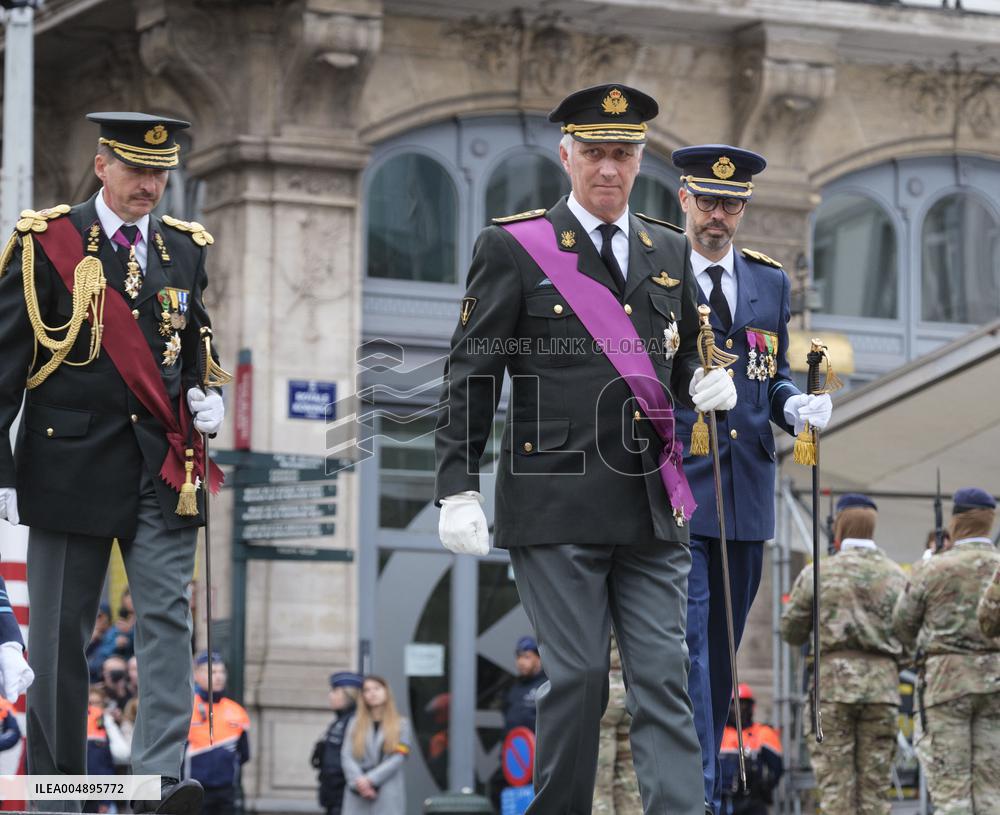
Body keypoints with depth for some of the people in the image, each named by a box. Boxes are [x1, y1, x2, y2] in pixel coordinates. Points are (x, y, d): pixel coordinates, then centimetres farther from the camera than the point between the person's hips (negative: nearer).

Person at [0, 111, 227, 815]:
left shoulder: (186, 249, 12)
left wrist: (202, 398, 2)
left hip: (163, 467, 3)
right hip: (71, 462, -2)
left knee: (166, 616, -10)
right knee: (61, 632, 3)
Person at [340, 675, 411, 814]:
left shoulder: (401, 724, 8)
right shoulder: (355, 724, 15)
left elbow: (398, 758, -3)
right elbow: (346, 757, 4)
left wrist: (370, 779, -11)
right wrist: (359, 781, -13)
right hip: (358, 796, 2)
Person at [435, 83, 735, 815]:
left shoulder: (669, 252, 15)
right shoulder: (513, 247, 0)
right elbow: (471, 375, -1)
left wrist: (708, 385, 0)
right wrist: (457, 489, -8)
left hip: (651, 507, 4)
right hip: (556, 503, -4)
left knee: (665, 677, -1)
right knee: (579, 677, -3)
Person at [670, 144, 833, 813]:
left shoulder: (770, 282, 13)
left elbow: (774, 376, 17)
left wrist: (795, 405, -2)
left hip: (747, 488, 5)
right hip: (675, 484, -5)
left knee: (724, 642, 11)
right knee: (687, 639, -11)